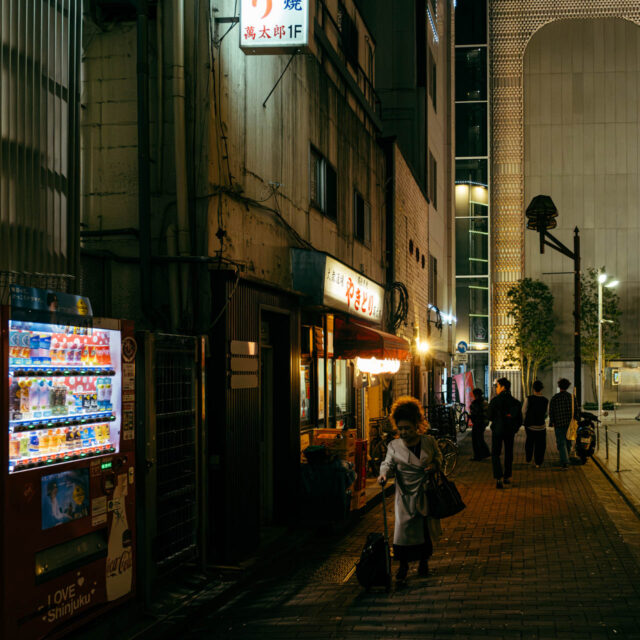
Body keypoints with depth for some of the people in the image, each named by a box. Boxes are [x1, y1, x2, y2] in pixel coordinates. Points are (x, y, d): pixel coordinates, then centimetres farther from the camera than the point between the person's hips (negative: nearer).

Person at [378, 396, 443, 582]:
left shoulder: (429, 441, 0)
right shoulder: (394, 446, -2)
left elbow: (438, 457, 13)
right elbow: (388, 463, -7)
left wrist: (434, 466, -8)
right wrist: (383, 474, -28)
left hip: (426, 492, 1)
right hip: (406, 493, -1)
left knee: (426, 527, 9)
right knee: (404, 527, -8)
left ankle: (424, 561, 28)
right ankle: (403, 565, 5)